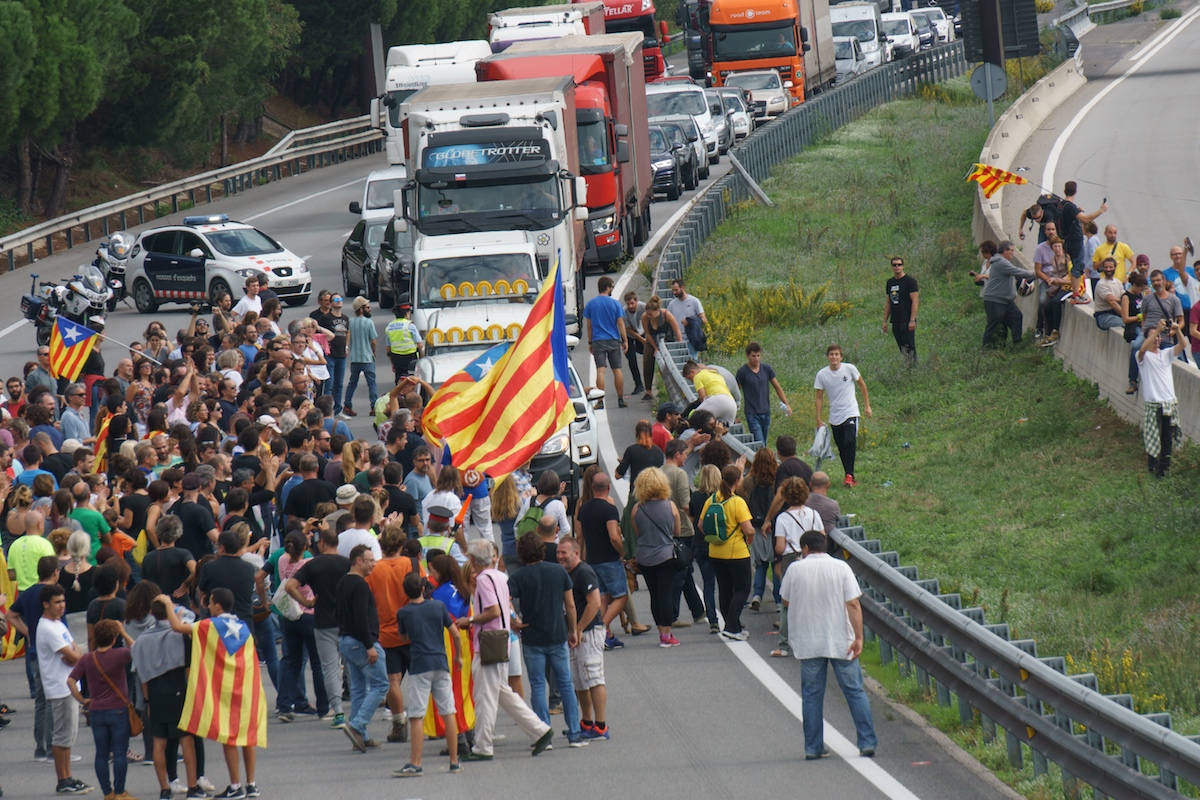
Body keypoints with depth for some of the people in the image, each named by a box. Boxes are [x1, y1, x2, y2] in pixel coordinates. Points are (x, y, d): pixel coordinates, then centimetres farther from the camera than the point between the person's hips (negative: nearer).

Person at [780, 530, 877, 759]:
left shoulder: (795, 570, -2)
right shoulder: (841, 568, -4)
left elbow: (786, 602, 9)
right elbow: (853, 605, -9)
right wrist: (858, 637, -10)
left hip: (808, 643, 0)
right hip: (841, 642, 0)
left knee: (811, 696, 8)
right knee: (855, 692, 7)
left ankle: (813, 747, 8)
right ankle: (867, 743, 5)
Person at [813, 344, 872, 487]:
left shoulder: (849, 369, -6)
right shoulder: (822, 375, -2)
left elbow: (861, 385, 10)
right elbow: (819, 398, 5)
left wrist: (867, 405, 11)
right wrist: (818, 419, 3)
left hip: (851, 413, -3)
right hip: (834, 417, 3)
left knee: (850, 442, -22)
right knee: (842, 449, 6)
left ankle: (849, 475, -18)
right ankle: (849, 476, 17)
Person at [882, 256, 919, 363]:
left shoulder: (910, 281, -5)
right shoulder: (890, 282, 15)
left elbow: (915, 301, -10)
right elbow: (888, 303, 21)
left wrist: (912, 320, -17)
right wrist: (885, 321, 16)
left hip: (907, 321, -7)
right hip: (895, 321, 7)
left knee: (909, 348, -11)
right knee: (901, 348, 7)